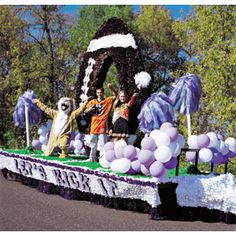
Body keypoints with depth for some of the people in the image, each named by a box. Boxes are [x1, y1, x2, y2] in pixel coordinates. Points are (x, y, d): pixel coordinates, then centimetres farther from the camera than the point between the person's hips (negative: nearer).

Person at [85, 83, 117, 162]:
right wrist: (90, 108, -8)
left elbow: (115, 96, -4)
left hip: (102, 125, -3)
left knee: (102, 144, -4)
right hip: (94, 125, 3)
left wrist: (111, 88, -16)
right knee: (93, 144, 11)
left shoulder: (107, 100, 6)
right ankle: (92, 158, 21)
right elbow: (85, 111, 13)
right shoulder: (92, 101, 13)